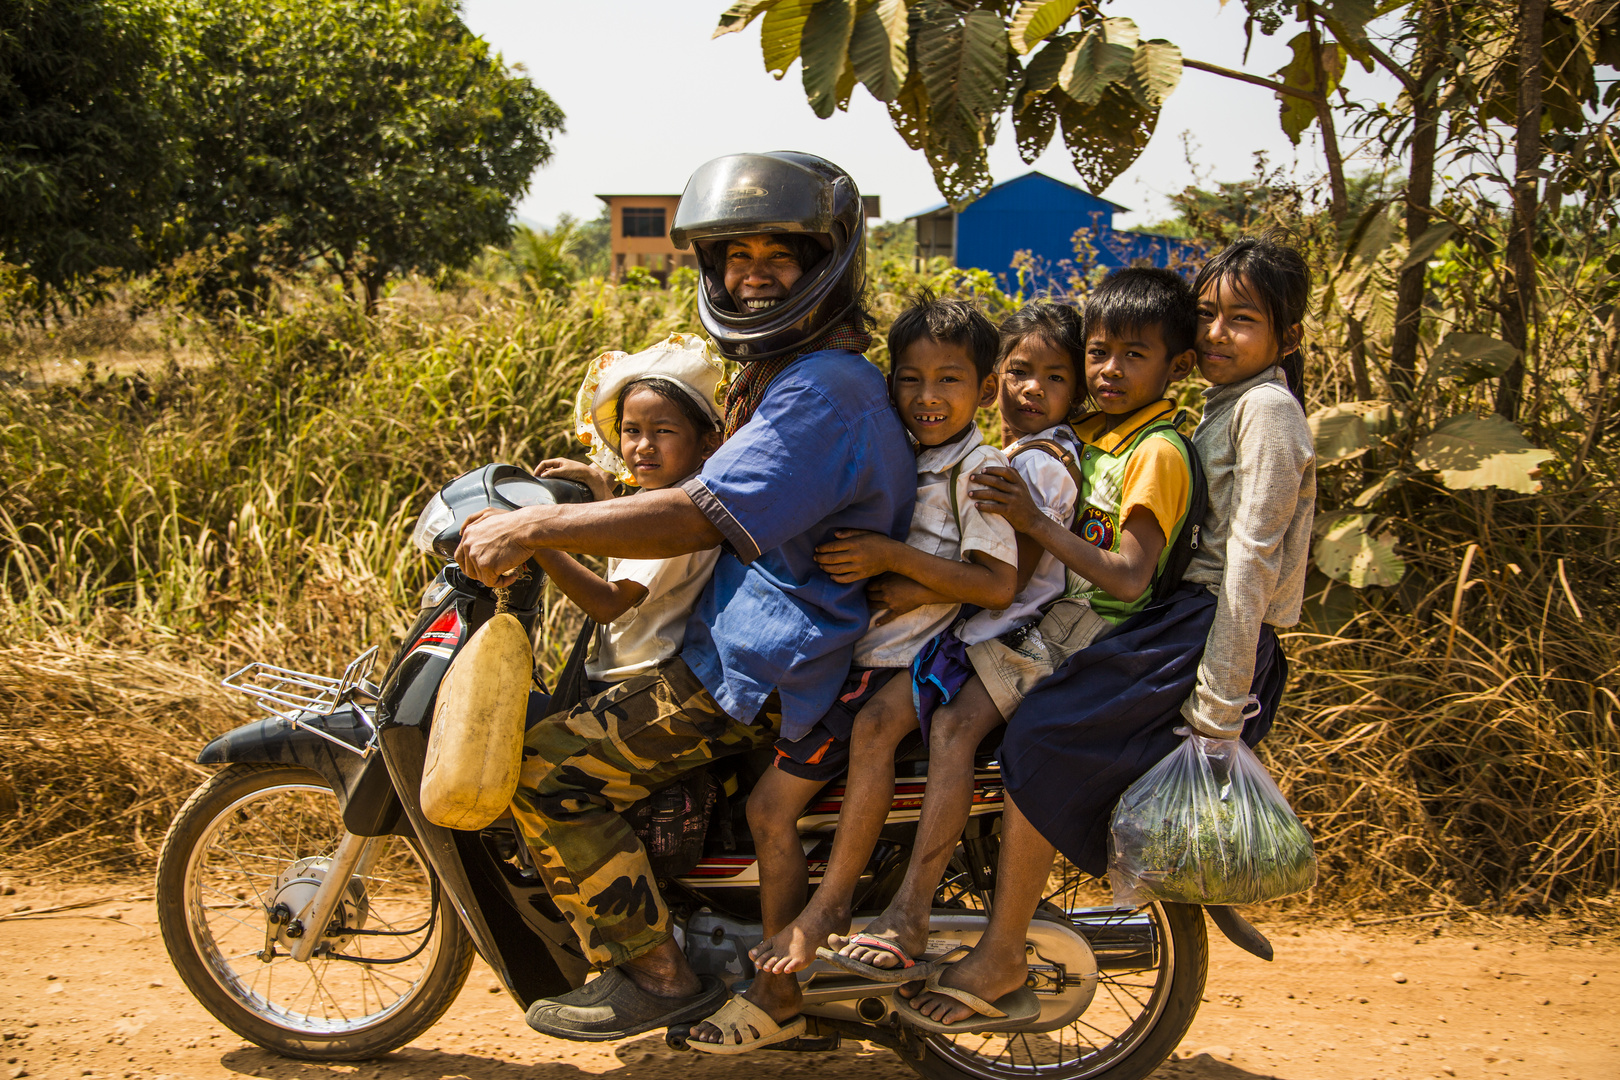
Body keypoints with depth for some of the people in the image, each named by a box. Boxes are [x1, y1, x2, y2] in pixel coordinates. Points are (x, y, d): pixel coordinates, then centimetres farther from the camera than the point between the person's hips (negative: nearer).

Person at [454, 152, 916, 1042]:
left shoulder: (825, 387, -17)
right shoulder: (782, 376, 18)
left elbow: (701, 517, -26)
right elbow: (718, 488, 32)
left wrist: (536, 528, -25)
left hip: (765, 674, -11)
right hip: (743, 645, 11)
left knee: (547, 768, -16)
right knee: (585, 716, 25)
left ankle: (652, 975, -7)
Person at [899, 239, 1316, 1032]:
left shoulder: (1266, 409, -11)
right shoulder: (1223, 406, 19)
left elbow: (1251, 560, -18)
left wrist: (1216, 711, -22)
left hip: (1210, 631, -10)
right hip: (1188, 617, 10)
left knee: (1039, 739, -19)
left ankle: (1000, 954, -9)